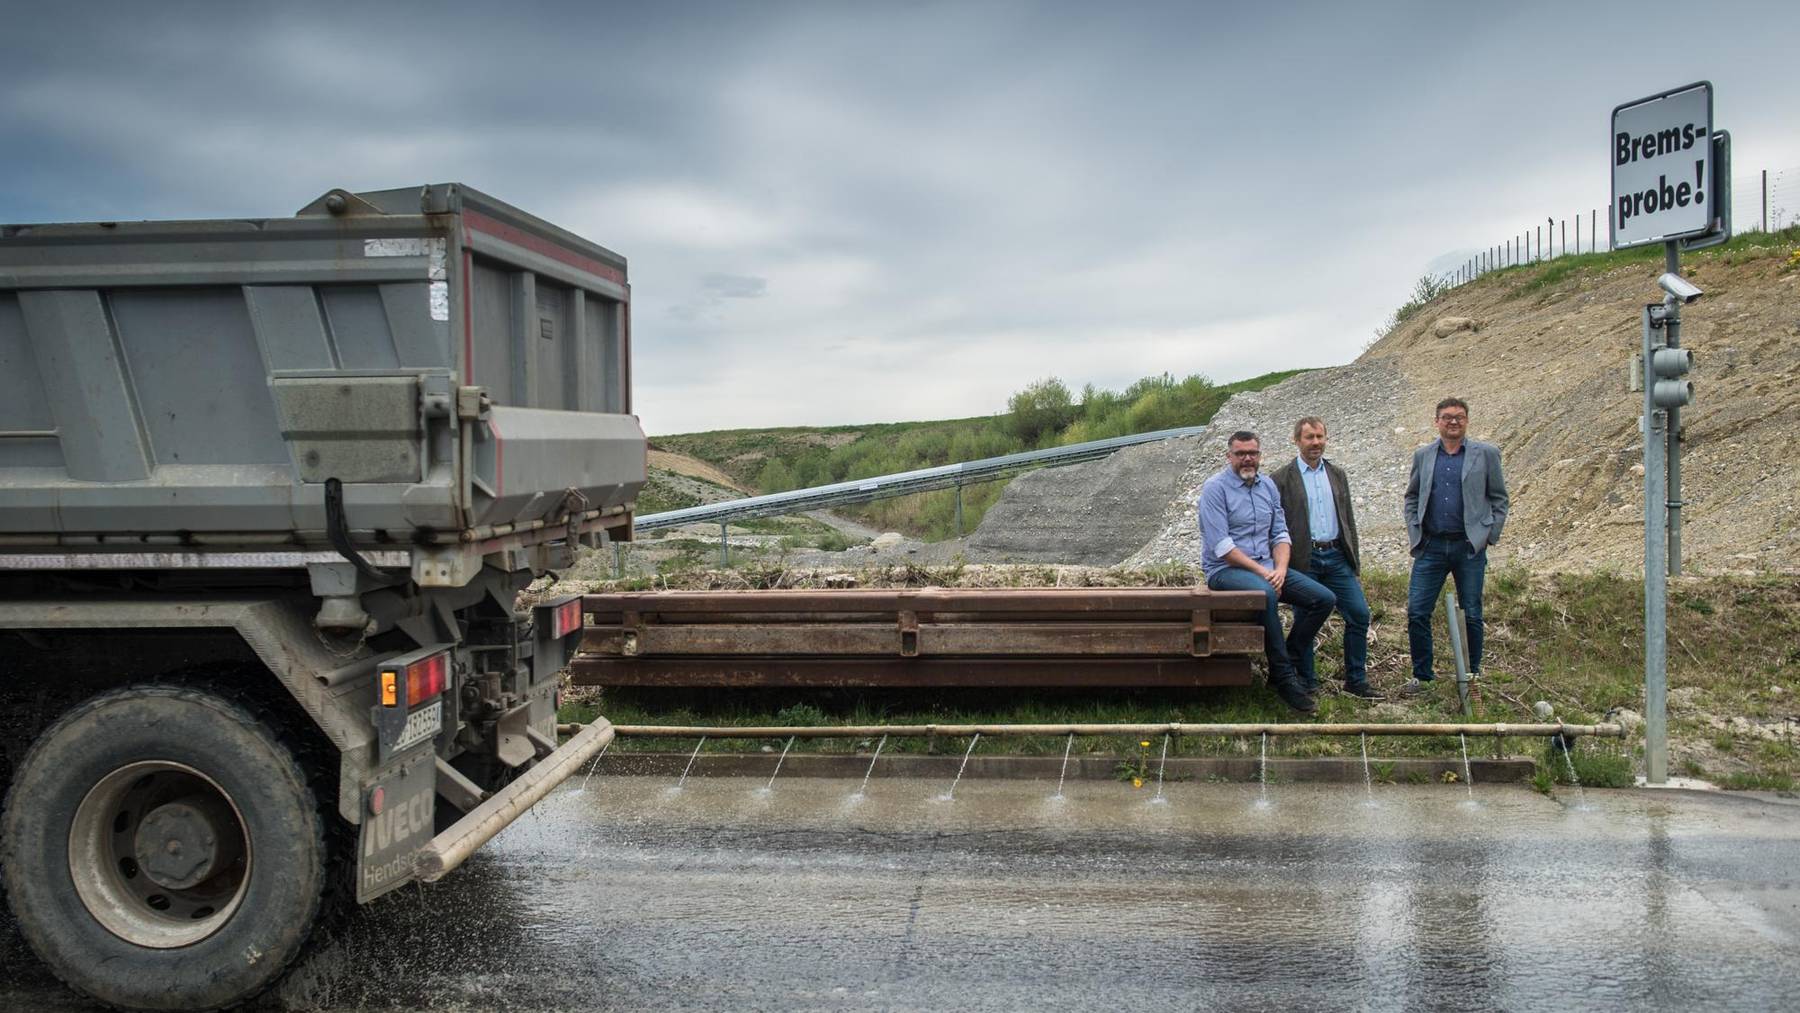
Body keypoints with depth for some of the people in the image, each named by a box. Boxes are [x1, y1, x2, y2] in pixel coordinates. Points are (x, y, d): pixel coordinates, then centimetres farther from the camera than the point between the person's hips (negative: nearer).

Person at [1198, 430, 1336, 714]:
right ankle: (1284, 677, -27)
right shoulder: (1215, 488, -9)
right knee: (1266, 594, -38)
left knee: (1324, 599, -7)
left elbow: (1280, 534, 11)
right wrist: (1260, 571, -19)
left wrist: (1280, 569, -9)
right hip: (1225, 570, -7)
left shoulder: (1268, 486, 12)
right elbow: (1221, 545, -17)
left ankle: (1286, 660, 0)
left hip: (1267, 567, 7)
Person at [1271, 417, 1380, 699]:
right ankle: (1306, 684, 13)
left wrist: (1354, 559, 13)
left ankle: (1356, 681, 10)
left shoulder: (1337, 475, 14)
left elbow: (1348, 519, 17)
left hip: (1337, 557, 5)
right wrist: (1282, 564, -7)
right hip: (1303, 560, -4)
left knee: (1359, 614, 0)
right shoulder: (1282, 478, -2)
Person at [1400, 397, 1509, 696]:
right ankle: (1421, 676, 9)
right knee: (1417, 612, -3)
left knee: (1471, 615, 6)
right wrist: (1413, 531, 5)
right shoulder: (1423, 455, 9)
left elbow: (1499, 498, 6)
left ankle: (1473, 674, 20)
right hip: (1431, 547, 2)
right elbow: (1411, 497, 17)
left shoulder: (1486, 454, 2)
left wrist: (1490, 535, -2)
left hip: (1469, 547, -2)